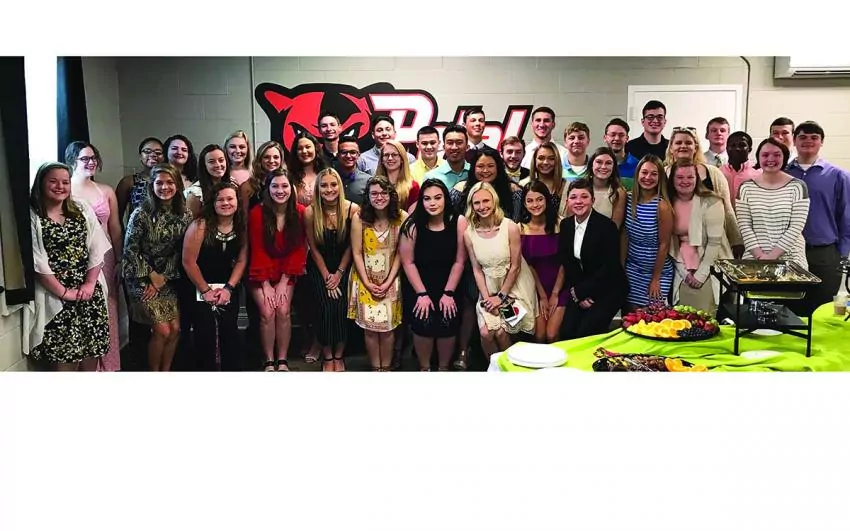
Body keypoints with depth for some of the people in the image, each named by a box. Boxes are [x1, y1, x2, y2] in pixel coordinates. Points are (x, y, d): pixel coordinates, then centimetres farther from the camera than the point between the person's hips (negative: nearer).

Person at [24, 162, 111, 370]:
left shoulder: (82, 209, 7)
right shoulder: (32, 217, -7)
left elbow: (97, 250, 3)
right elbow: (38, 264, -12)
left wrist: (90, 284, -7)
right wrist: (64, 292, -12)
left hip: (89, 291, 4)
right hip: (55, 296, -4)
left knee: (93, 346, 9)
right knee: (63, 353, -1)